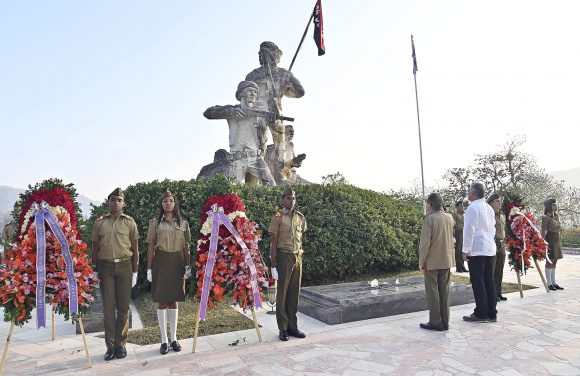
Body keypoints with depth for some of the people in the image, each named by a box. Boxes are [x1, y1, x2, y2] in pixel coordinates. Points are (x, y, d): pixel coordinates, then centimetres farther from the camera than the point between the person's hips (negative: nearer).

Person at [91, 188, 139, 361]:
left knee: (123, 306, 5)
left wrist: (134, 272, 2)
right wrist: (96, 270, 5)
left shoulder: (129, 222, 2)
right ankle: (110, 346, 14)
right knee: (108, 307, 4)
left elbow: (135, 249, 4)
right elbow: (95, 248, 9)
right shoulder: (100, 222, 5)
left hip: (124, 266, -1)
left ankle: (121, 344, 16)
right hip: (106, 267, 1)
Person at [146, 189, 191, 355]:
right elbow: (151, 247, 1)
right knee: (161, 301, 3)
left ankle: (174, 338, 19)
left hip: (177, 262, 1)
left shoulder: (183, 223, 6)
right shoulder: (155, 223, 1)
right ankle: (164, 339, 14)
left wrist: (187, 265, 3)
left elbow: (186, 246, 7)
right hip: (161, 261, -1)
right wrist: (149, 268, -3)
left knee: (174, 300, 8)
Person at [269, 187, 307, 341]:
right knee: (282, 292, 3)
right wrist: (273, 265, -10)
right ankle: (283, 329, 14)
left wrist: (300, 257, 9)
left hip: (298, 257, 5)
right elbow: (273, 242, -7)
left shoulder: (301, 217, 9)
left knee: (294, 293, 10)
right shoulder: (278, 217, -5)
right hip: (284, 256, -5)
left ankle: (293, 327, 22)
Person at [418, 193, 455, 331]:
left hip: (432, 261, -6)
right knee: (444, 291, 13)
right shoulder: (449, 217, 4)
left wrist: (421, 261, -10)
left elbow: (425, 242, -20)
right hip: (447, 260, 7)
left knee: (432, 291, 3)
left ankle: (435, 322, 7)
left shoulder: (429, 219, -16)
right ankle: (445, 321, 19)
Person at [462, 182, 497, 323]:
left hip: (476, 249, -8)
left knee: (478, 282, -2)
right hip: (489, 249, 8)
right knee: (489, 281, 11)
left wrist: (465, 250, -12)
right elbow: (492, 228, 18)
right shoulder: (488, 208, 13)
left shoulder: (473, 208, -13)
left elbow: (469, 230, -16)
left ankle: (480, 314, 3)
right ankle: (491, 313, 17)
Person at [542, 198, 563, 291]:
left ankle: (554, 283, 18)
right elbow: (543, 231, -15)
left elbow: (558, 230, 18)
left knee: (554, 262, 12)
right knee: (549, 262, -3)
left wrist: (558, 242, 15)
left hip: (556, 241, 8)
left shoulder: (556, 216, 14)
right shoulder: (546, 217, -10)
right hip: (550, 240, -8)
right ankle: (549, 284, 2)